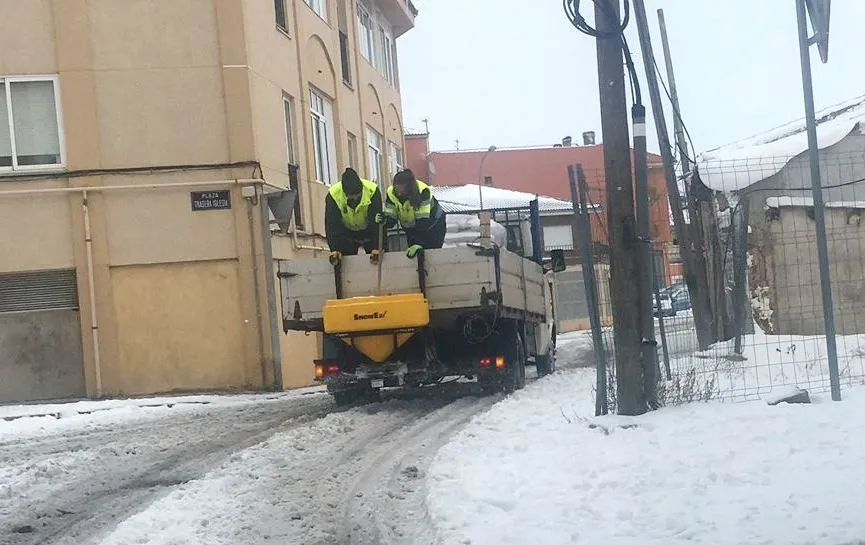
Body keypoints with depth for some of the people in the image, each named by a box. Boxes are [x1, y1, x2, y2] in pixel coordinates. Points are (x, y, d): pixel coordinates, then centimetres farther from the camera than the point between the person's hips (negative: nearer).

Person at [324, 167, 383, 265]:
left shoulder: (372, 190, -31)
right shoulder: (333, 195, -29)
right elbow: (332, 224, -28)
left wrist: (377, 248, -36)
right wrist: (334, 249, -39)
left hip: (369, 232, 0)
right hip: (347, 234, 0)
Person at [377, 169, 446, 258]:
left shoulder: (423, 191, -33)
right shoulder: (391, 193, -20)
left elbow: (423, 221, -36)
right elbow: (391, 219, -15)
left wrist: (418, 244, -45)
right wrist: (384, 220, -39)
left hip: (433, 226, -4)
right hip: (411, 230, 4)